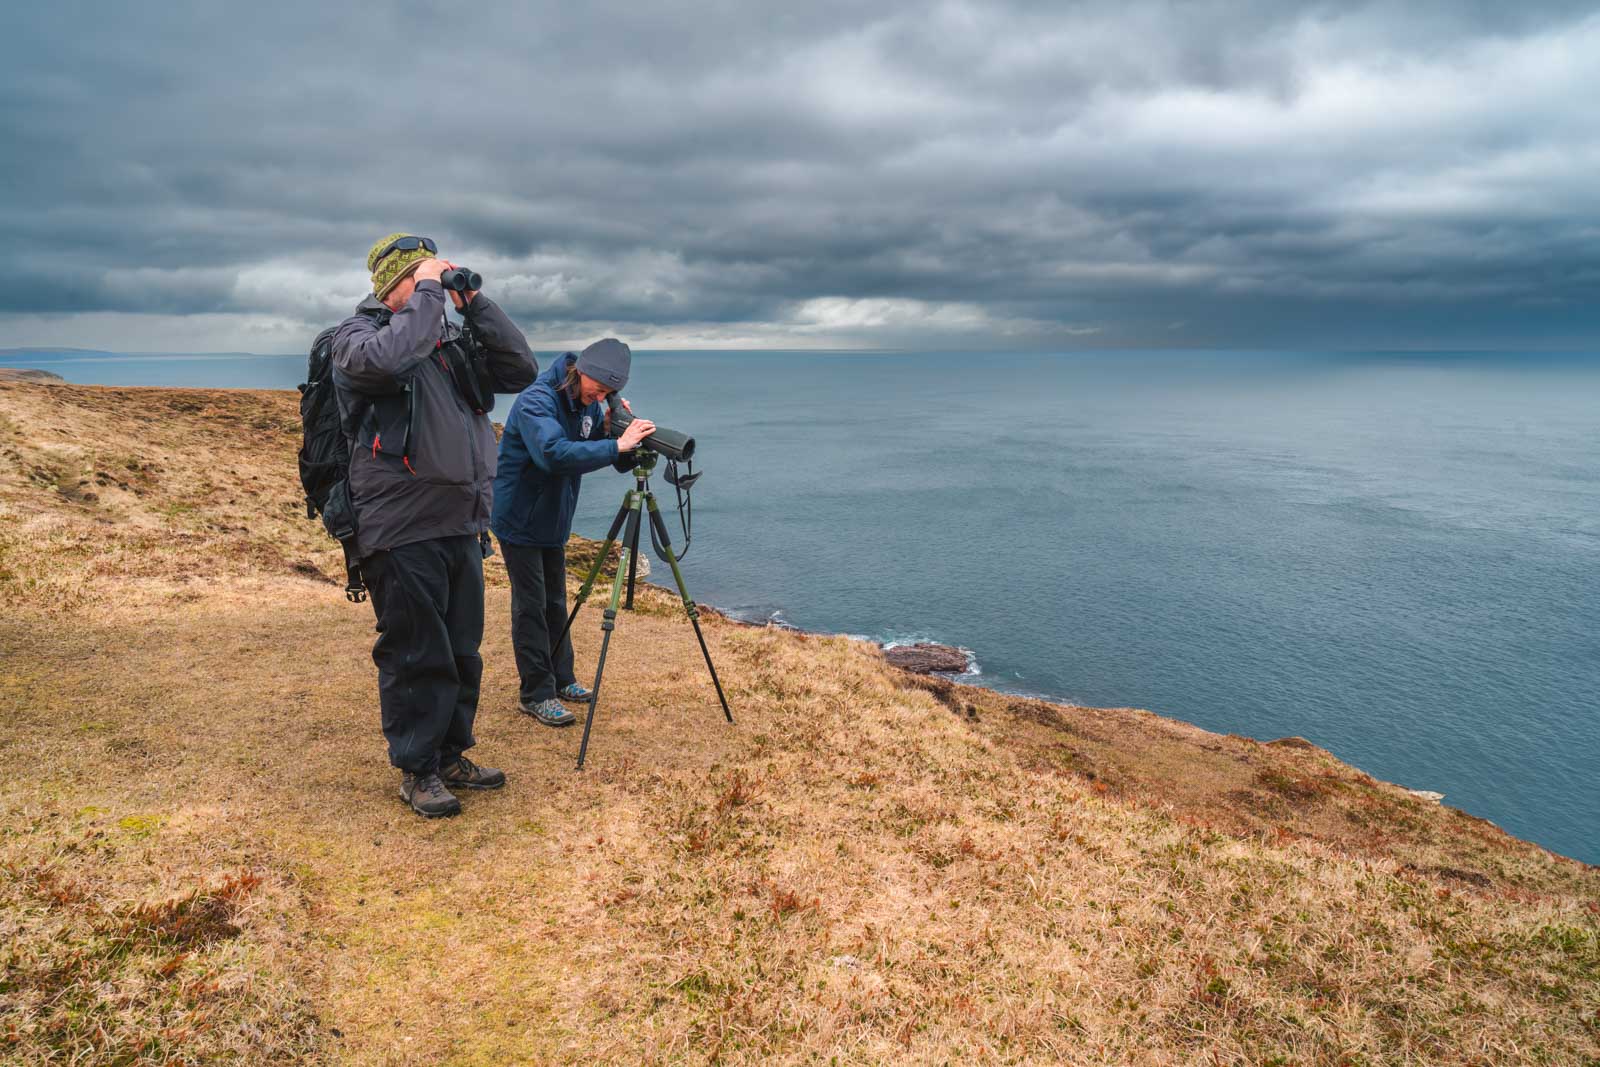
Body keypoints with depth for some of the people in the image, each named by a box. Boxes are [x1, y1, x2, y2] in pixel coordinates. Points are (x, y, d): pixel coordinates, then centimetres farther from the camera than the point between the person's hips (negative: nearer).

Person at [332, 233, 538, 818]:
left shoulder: (453, 339, 15)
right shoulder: (357, 334, -2)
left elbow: (521, 370, 7)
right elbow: (387, 359, -25)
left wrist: (475, 305, 2)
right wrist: (428, 296, -15)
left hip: (462, 526, 7)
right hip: (403, 530, -6)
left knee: (462, 653, 14)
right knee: (415, 657, 1)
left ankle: (451, 755, 29)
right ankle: (416, 770, 15)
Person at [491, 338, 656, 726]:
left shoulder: (588, 404, 1)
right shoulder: (536, 401, -23)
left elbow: (619, 461, 1)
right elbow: (554, 454, -41)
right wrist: (616, 445, -43)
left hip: (552, 520, 8)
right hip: (519, 520, -8)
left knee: (555, 603, 14)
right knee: (531, 606, -3)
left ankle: (561, 680, 25)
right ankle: (536, 695, 4)